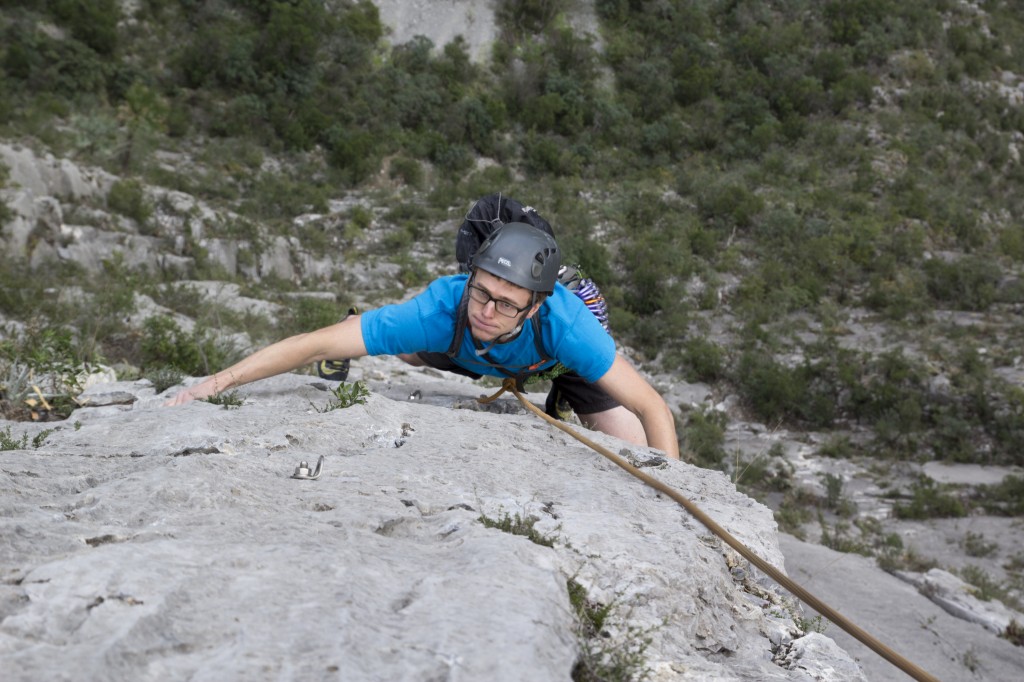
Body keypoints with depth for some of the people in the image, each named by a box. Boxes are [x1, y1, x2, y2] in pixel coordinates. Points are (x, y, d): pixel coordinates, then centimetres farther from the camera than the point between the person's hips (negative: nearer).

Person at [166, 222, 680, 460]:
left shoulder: (563, 322, -48)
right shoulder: (444, 308, -44)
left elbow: (654, 409, -41)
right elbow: (315, 344, -42)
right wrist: (218, 382, -45)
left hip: (563, 359, -2)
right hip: (475, 358, 3)